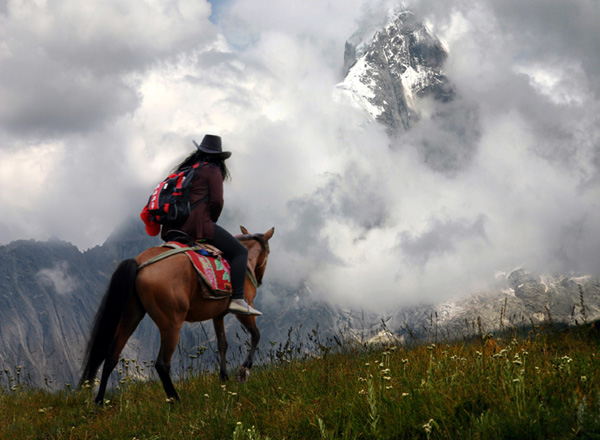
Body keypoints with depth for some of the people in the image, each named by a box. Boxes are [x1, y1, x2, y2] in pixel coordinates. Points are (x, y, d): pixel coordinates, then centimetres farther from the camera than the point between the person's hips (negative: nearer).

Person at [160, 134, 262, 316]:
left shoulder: (185, 169, 23)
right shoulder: (213, 170, 1)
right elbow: (217, 201, -9)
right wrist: (211, 222, 8)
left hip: (173, 229, 8)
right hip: (198, 225, -8)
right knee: (240, 252, -3)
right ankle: (237, 299, -16)